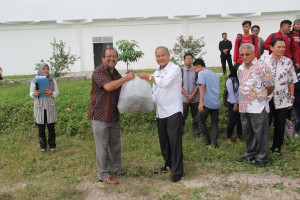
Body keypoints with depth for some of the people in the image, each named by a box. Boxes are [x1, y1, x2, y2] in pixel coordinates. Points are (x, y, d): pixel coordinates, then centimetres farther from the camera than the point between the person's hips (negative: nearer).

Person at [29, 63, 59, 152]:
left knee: (51, 127, 6)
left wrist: (51, 93, -21)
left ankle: (52, 145, 20)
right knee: (41, 128, 6)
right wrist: (34, 94, -24)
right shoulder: (34, 81, -3)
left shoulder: (52, 80, 1)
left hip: (50, 107, 1)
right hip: (39, 107, -1)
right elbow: (31, 94, -1)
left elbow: (56, 92, 2)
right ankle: (43, 146, 22)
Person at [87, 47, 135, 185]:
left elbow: (121, 93, 23)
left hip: (114, 115, 7)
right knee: (102, 146, 1)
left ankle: (116, 168, 35)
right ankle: (104, 175, 12)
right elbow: (109, 87, -28)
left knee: (115, 144, 18)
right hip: (100, 115, -7)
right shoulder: (98, 72, -12)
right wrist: (127, 78, -21)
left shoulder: (116, 74, 12)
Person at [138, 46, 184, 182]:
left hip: (173, 111, -7)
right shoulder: (157, 73, 16)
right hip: (160, 112, 8)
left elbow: (165, 82, -23)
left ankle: (177, 171, 3)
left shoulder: (175, 69, -7)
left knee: (175, 142, -5)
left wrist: (148, 77, -12)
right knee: (163, 141, 16)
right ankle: (168, 164, 35)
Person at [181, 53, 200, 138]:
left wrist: (192, 95, -10)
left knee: (196, 116, 7)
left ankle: (196, 132, 18)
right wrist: (187, 95, -11)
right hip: (184, 98, -1)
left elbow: (198, 85, -1)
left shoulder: (196, 71, 1)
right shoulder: (181, 71, 0)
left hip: (195, 98, 1)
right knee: (182, 116, 1)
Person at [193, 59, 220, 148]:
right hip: (216, 103, 6)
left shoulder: (201, 73, -3)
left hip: (207, 103, -6)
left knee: (201, 121, 12)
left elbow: (202, 87, -14)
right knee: (215, 123, 9)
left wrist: (200, 103, -19)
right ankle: (214, 142, 0)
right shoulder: (214, 74, 20)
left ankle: (207, 139, 16)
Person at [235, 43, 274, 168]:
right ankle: (250, 154, 33)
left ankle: (262, 158, 16)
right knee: (247, 133, 17)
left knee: (260, 134, 3)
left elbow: (270, 87, -5)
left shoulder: (262, 67, -10)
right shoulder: (240, 68, 11)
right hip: (244, 107, 7)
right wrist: (242, 100, 13)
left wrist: (261, 97, 8)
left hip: (258, 107, -7)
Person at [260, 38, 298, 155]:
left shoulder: (288, 62, 0)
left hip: (283, 99, 2)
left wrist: (292, 97, 4)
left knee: (280, 125, 11)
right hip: (266, 99, -2)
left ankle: (277, 147, 27)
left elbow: (291, 81, 5)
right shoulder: (263, 61, -5)